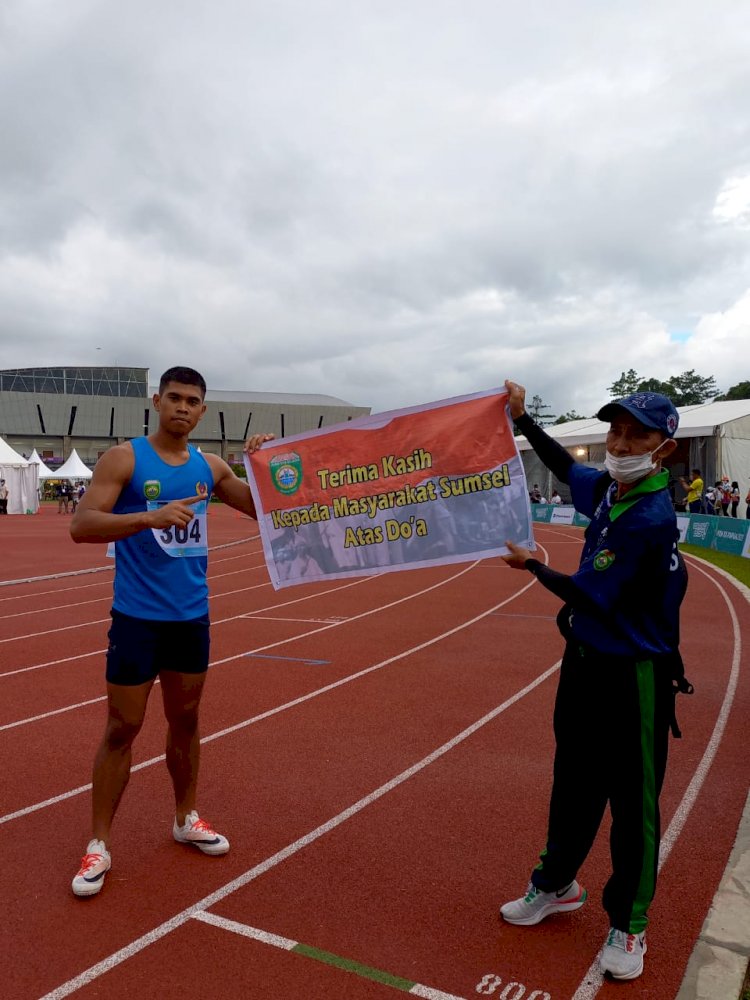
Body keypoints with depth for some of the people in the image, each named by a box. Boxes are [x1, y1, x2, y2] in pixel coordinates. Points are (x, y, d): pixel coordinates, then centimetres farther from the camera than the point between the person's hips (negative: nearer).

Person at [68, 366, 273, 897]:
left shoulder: (209, 466, 5)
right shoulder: (124, 458, -9)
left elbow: (262, 508, 12)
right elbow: (81, 525, -17)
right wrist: (150, 517, -31)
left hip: (193, 616, 5)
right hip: (138, 617, -4)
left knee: (186, 720, 16)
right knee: (123, 728, 3)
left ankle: (187, 818, 34)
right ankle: (99, 843, 19)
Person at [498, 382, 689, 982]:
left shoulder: (652, 518, -25)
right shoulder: (608, 488, -1)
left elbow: (589, 597, -23)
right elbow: (566, 467, 21)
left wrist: (531, 566, -9)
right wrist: (522, 417, 15)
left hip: (635, 678, -8)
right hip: (586, 661, 8)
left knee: (633, 803, 9)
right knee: (574, 784, 22)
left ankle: (629, 924, 29)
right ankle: (557, 886, 42)